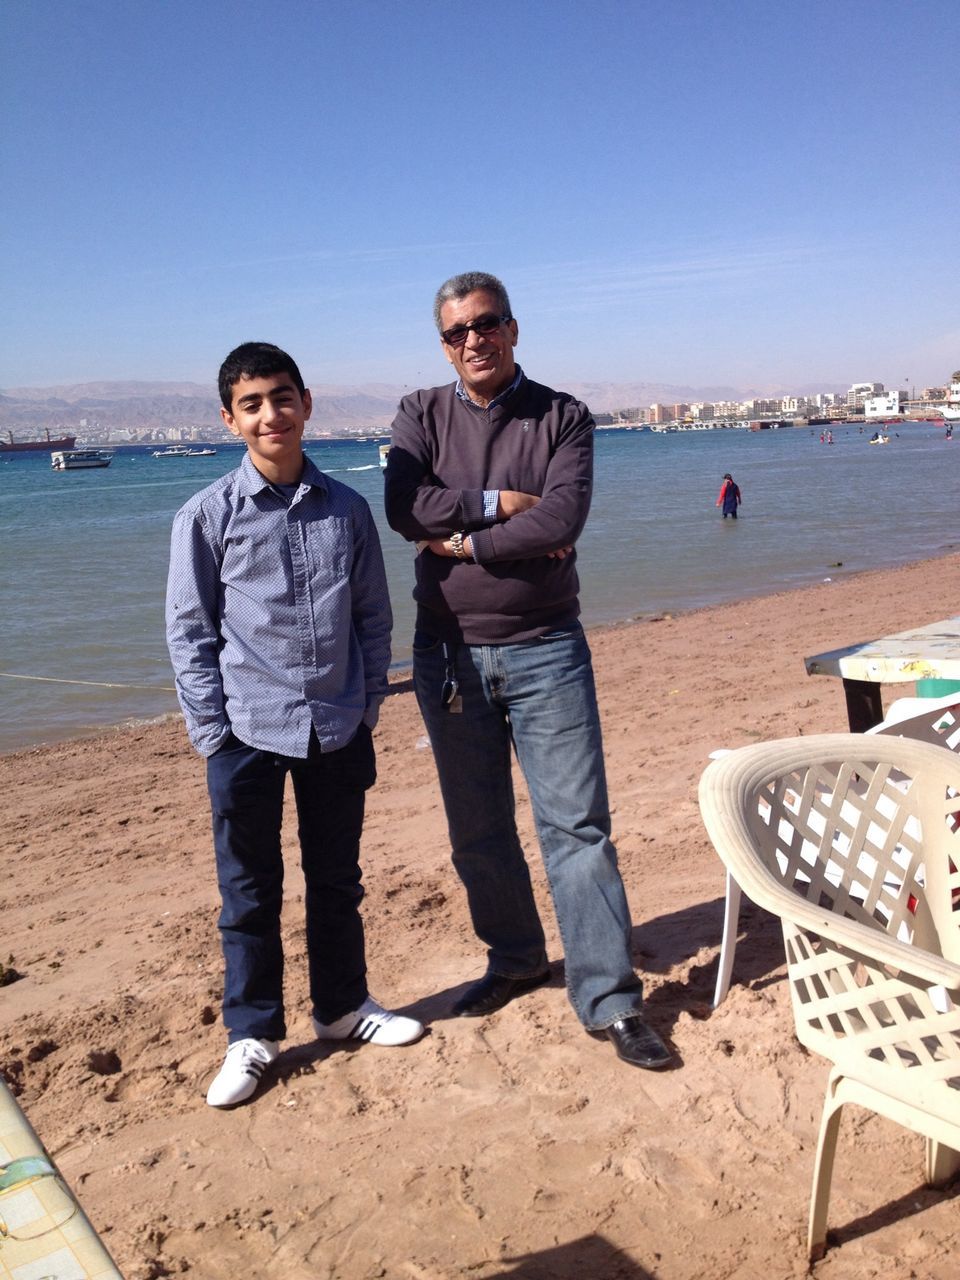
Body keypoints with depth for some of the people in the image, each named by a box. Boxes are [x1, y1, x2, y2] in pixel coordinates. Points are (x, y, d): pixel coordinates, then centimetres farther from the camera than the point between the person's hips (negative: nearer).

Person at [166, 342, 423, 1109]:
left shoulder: (346, 508, 3)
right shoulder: (208, 515, -4)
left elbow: (373, 615, 9)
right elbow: (189, 629, -2)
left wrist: (369, 704, 4)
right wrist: (211, 730, -6)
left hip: (336, 729, 3)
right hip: (247, 732, -2)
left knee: (337, 880, 17)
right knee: (250, 891, 9)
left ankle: (343, 1006, 36)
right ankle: (252, 1033, 26)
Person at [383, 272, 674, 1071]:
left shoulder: (563, 417, 0)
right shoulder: (421, 416, 6)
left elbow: (563, 520, -16)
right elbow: (405, 508, -13)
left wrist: (464, 541, -14)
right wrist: (502, 504, -14)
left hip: (544, 649, -2)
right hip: (448, 651, 3)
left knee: (577, 823, -2)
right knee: (478, 828, 13)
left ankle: (609, 999, 7)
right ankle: (515, 960, 33)